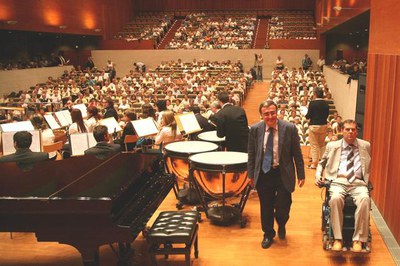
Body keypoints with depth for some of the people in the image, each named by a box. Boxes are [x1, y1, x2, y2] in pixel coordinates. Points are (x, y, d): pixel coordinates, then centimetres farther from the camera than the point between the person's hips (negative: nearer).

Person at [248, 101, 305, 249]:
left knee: (283, 206, 0)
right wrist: (251, 174, 6)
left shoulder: (289, 128, -9)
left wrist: (301, 175, -1)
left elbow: (297, 153, -2)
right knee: (266, 207, 11)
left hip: (283, 174, -1)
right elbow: (251, 154, 6)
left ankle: (281, 226, 36)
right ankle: (268, 234, 34)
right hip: (263, 174, 2)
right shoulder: (255, 129, -3)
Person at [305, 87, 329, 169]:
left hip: (314, 125, -5)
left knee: (314, 145, 2)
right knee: (322, 144, 18)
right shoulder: (326, 103, 0)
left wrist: (306, 115, 8)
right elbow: (327, 114, 6)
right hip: (323, 125, 5)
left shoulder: (312, 103, -15)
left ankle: (314, 163, 5)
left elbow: (308, 116, -13)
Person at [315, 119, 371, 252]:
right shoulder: (332, 146, 13)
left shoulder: (365, 146, 15)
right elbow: (322, 162, 24)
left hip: (358, 183, 1)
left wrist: (367, 180, 11)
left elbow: (369, 166, 27)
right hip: (338, 181, 0)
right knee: (335, 198, -35)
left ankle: (358, 239, -27)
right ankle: (337, 239, -28)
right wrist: (318, 175, 8)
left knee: (365, 199, -34)